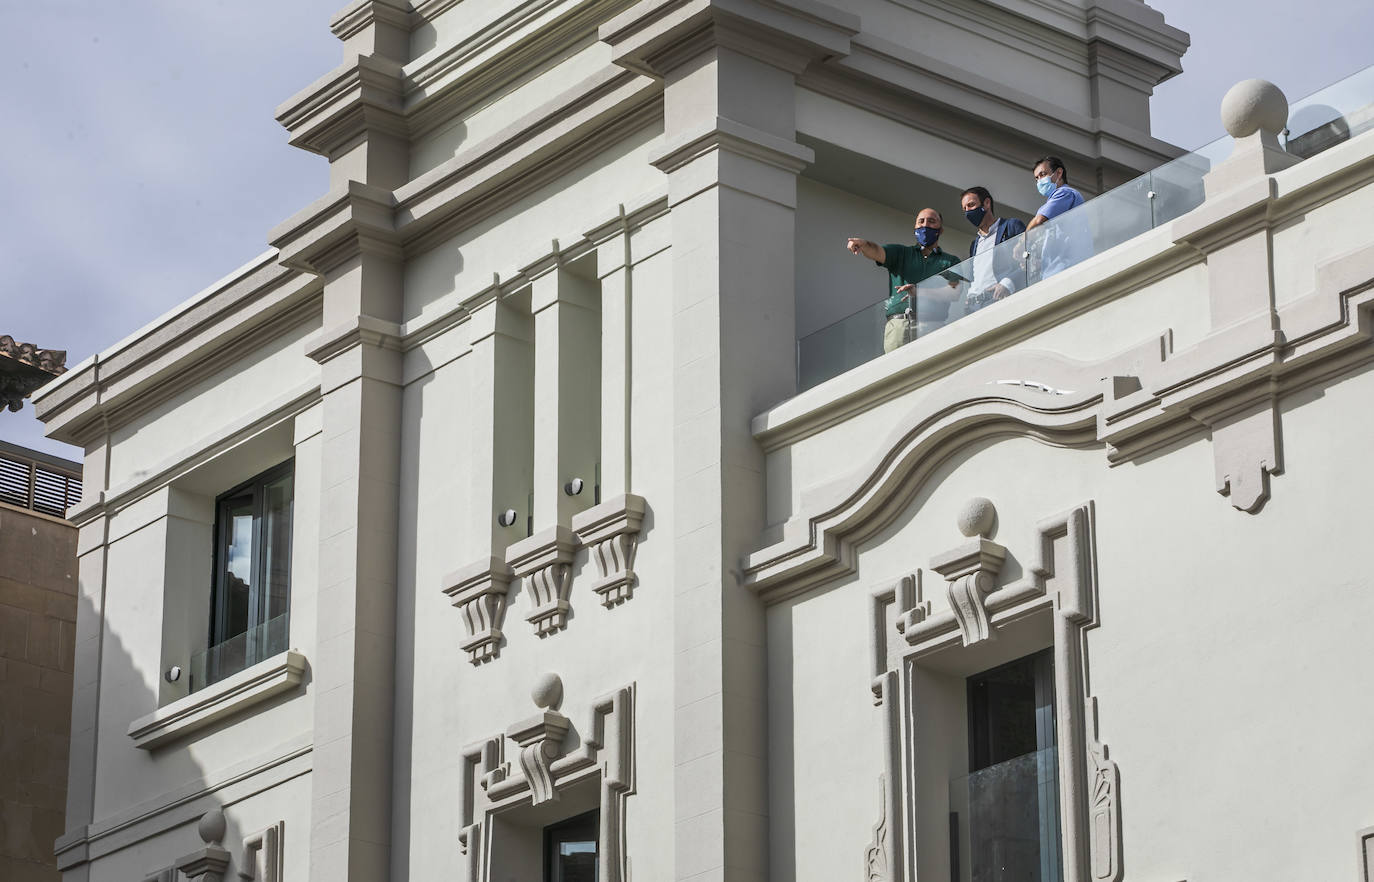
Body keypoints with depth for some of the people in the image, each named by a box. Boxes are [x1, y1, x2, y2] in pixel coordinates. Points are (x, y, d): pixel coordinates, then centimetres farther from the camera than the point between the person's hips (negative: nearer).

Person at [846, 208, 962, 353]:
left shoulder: (950, 261, 21)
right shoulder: (901, 253, 25)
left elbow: (954, 292, 5)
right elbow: (877, 252, 6)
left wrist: (922, 291, -12)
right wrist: (864, 244, -20)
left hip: (932, 325, -1)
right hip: (898, 324, 1)